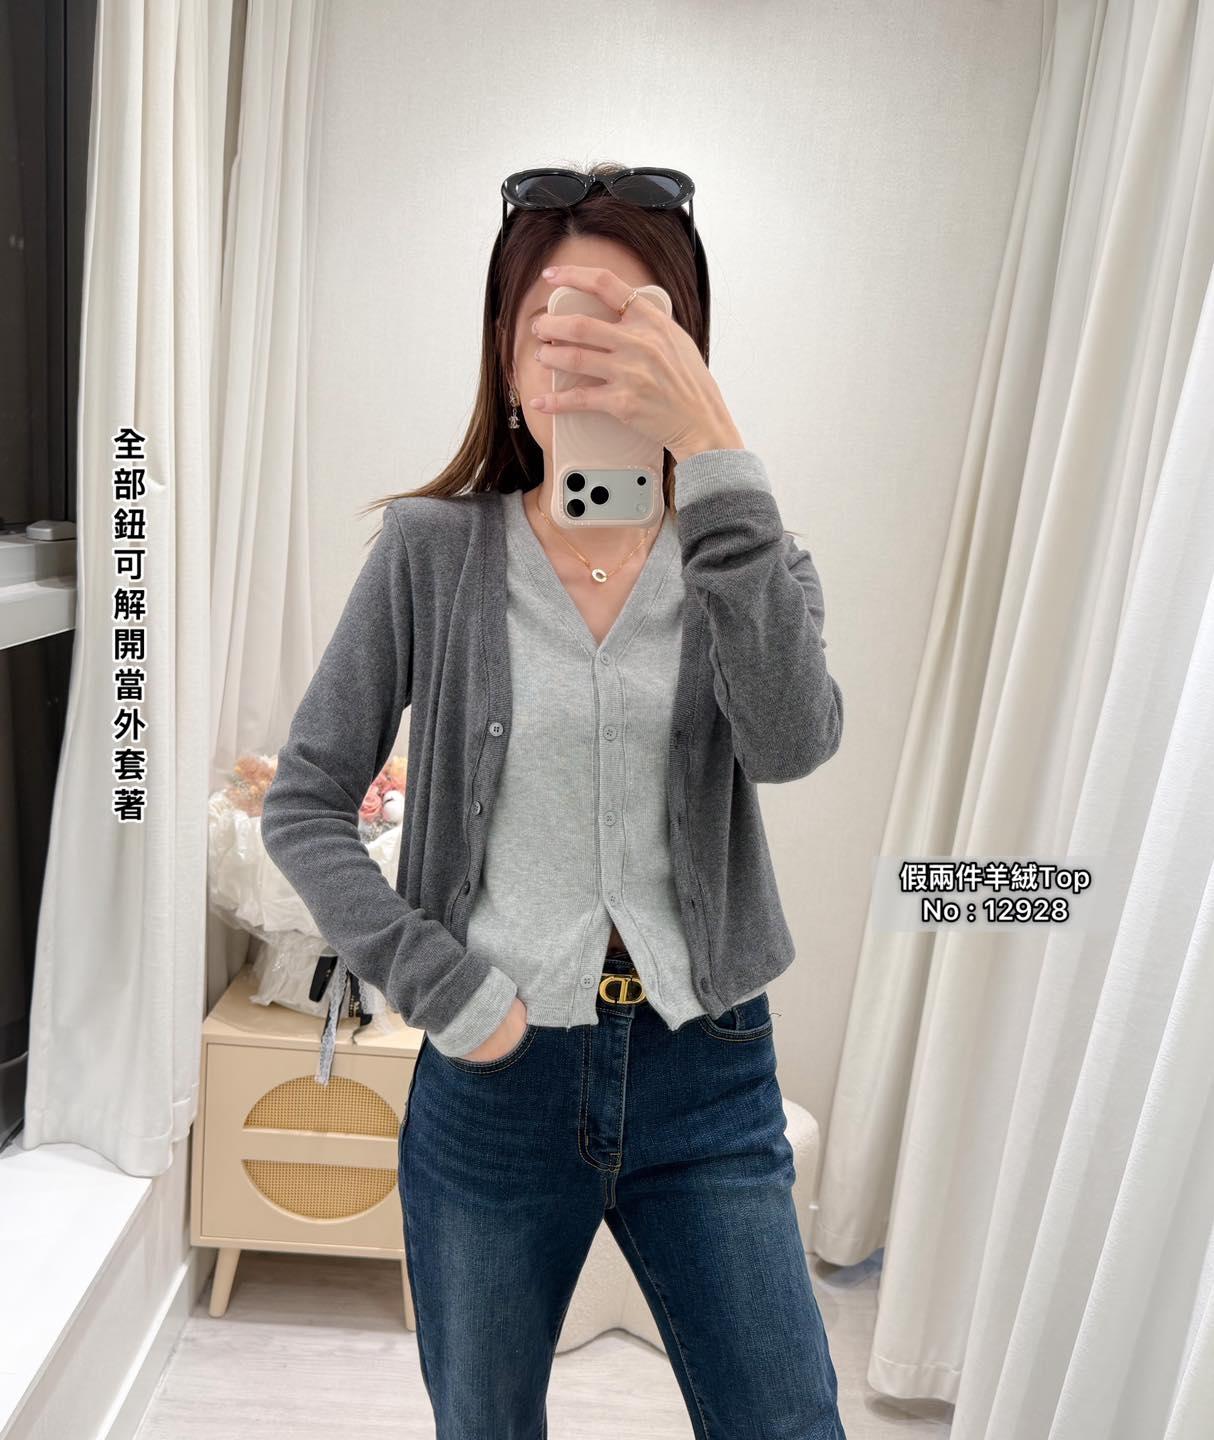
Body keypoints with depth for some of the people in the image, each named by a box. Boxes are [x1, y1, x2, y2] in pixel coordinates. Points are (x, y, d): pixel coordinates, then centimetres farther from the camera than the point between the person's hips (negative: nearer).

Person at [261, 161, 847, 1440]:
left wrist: (711, 449, -29)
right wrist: (445, 992, -10)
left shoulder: (740, 557, -1)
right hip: (495, 1073, 0)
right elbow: (302, 806, -3)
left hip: (707, 1075, 1)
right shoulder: (433, 554, -5)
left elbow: (790, 742, -23)